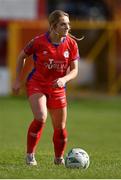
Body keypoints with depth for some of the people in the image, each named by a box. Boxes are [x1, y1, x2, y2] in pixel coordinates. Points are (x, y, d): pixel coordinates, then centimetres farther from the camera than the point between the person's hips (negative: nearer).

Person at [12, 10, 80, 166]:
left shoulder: (71, 44, -8)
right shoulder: (38, 42, -16)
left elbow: (74, 70, -4)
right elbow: (22, 56, 1)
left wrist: (64, 79, -25)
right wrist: (17, 80, 1)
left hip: (57, 88, 3)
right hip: (36, 84, -3)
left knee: (60, 128, 8)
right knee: (40, 118, -26)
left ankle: (59, 158, 34)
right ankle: (30, 155, -9)